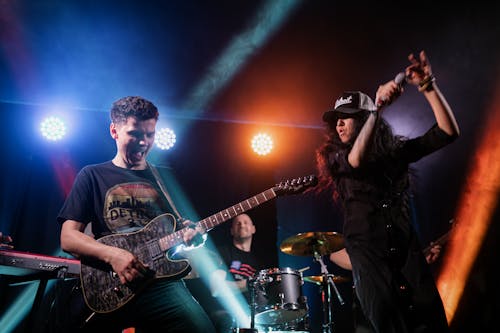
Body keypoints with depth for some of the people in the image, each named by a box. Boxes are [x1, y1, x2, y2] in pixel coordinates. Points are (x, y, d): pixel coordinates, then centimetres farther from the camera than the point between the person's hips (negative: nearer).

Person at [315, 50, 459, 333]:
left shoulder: (396, 150, 4)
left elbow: (449, 131, -3)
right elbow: (356, 161, -25)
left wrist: (428, 86, -12)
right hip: (368, 253, -2)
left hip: (407, 249, 2)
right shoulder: (334, 156, 0)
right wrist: (379, 106, -28)